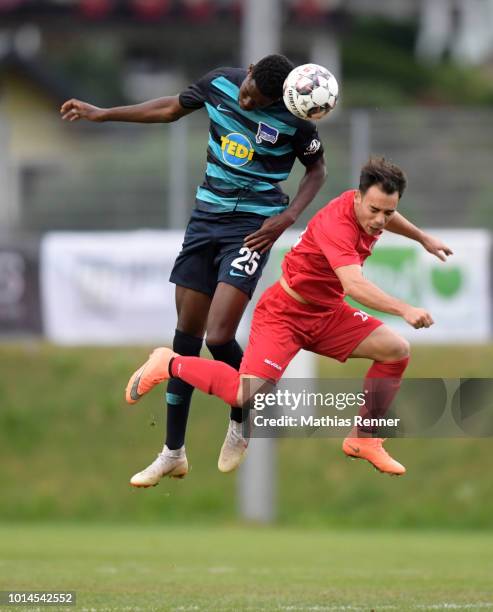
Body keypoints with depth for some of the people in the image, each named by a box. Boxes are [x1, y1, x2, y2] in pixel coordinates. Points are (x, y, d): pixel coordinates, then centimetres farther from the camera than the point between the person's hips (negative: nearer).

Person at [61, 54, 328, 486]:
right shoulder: (220, 83, -5)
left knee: (218, 337, -18)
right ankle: (173, 453, 14)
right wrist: (102, 114, 16)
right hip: (207, 216, 5)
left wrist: (288, 217, -12)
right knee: (187, 335, 5)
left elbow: (317, 169, 2)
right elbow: (171, 109, 14)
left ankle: (241, 418, 13)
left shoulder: (293, 118, -15)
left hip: (252, 226, -5)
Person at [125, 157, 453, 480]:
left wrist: (423, 238, 35)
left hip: (326, 313, 9)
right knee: (246, 395, -23)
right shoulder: (337, 224, -33)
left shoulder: (369, 208, -6)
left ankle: (363, 440, 9)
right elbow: (354, 286, -49)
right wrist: (404, 310, -58)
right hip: (285, 312, -9)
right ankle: (169, 364, 3)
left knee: (397, 350, -5)